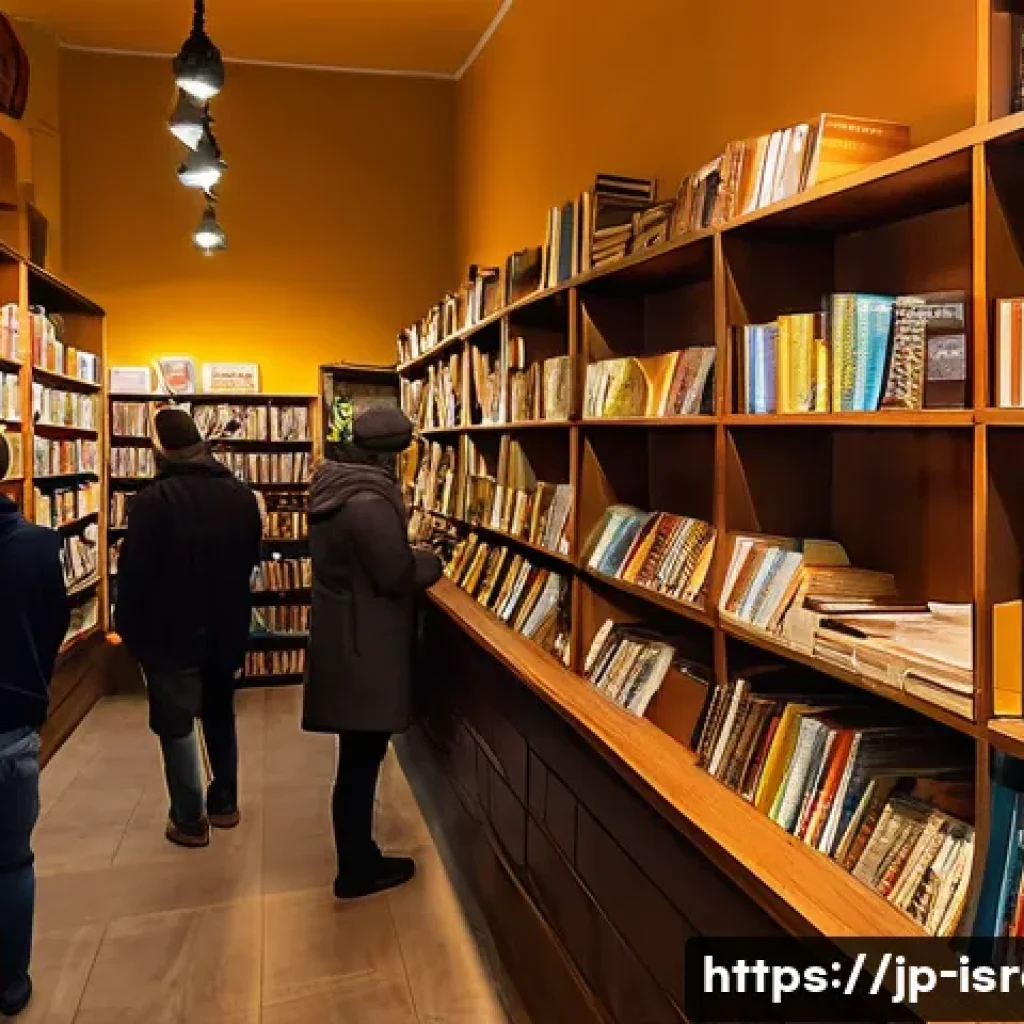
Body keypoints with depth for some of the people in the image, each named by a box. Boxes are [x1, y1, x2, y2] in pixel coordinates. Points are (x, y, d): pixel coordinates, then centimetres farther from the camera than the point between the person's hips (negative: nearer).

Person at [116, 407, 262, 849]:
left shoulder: (153, 499, -18)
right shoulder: (241, 495, 1)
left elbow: (134, 573, -15)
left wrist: (129, 630, -3)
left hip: (170, 633, -5)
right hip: (227, 628, 6)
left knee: (176, 725, 7)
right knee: (220, 715, 20)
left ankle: (189, 820, 15)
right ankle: (224, 804, 30)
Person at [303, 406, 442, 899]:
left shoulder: (333, 486, 7)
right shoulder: (368, 501, -24)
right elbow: (397, 575, -21)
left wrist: (406, 550, 14)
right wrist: (432, 560, -2)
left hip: (340, 634, 10)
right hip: (363, 645, -10)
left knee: (357, 754, 20)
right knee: (361, 757, 3)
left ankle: (357, 856, 34)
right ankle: (357, 871, 18)